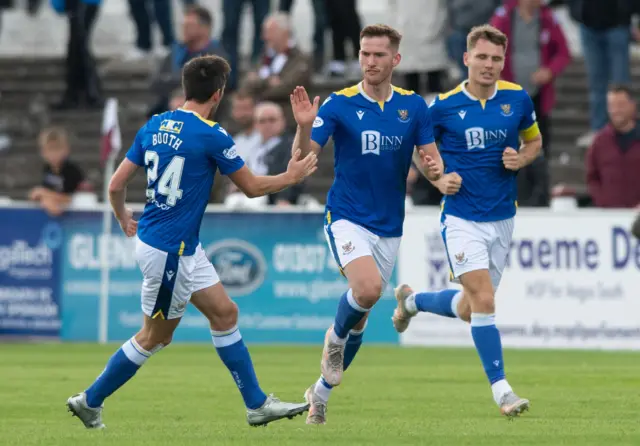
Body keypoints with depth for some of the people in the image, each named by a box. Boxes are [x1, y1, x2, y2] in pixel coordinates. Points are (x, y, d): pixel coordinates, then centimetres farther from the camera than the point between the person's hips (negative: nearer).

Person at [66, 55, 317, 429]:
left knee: (225, 314, 12)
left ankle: (257, 404, 15)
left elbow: (117, 185, 6)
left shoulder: (155, 126, 3)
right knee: (155, 337, 5)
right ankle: (90, 402, 15)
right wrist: (292, 176, 10)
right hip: (168, 250, -8)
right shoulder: (211, 135, -17)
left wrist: (123, 217, 26)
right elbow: (252, 187, -7)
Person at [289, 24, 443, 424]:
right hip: (348, 220, -4)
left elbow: (430, 158, 5)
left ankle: (322, 392, 30)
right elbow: (303, 158, -14)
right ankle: (335, 338, 2)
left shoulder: (413, 106, 0)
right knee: (367, 288, -30)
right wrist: (304, 126, -35)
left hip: (390, 227, 4)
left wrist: (435, 169, -19)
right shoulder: (339, 105, -9)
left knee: (361, 317, 11)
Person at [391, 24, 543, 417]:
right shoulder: (444, 106, -8)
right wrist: (440, 179, -11)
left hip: (502, 218, 4)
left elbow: (535, 141, 15)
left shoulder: (517, 99, -1)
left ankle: (412, 300, 43)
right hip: (462, 218, -4)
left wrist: (521, 159, -7)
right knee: (484, 300, -18)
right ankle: (502, 391, -11)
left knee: (469, 309, 13)